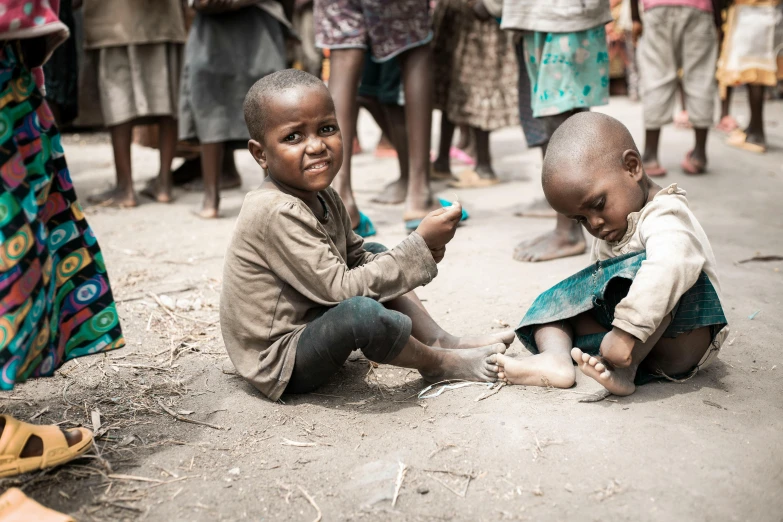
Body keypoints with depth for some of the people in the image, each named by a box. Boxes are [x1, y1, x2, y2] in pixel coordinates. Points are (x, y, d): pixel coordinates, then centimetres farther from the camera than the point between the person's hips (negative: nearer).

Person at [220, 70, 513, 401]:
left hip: (308, 323, 10)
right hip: (279, 363, -10)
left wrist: (418, 253, -8)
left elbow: (356, 257, 12)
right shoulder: (277, 213, -27)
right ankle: (437, 363, -7)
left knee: (375, 253, 18)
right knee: (361, 311, -36)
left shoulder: (322, 198, 2)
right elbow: (341, 289, -27)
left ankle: (441, 340, 9)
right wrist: (419, 244, -24)